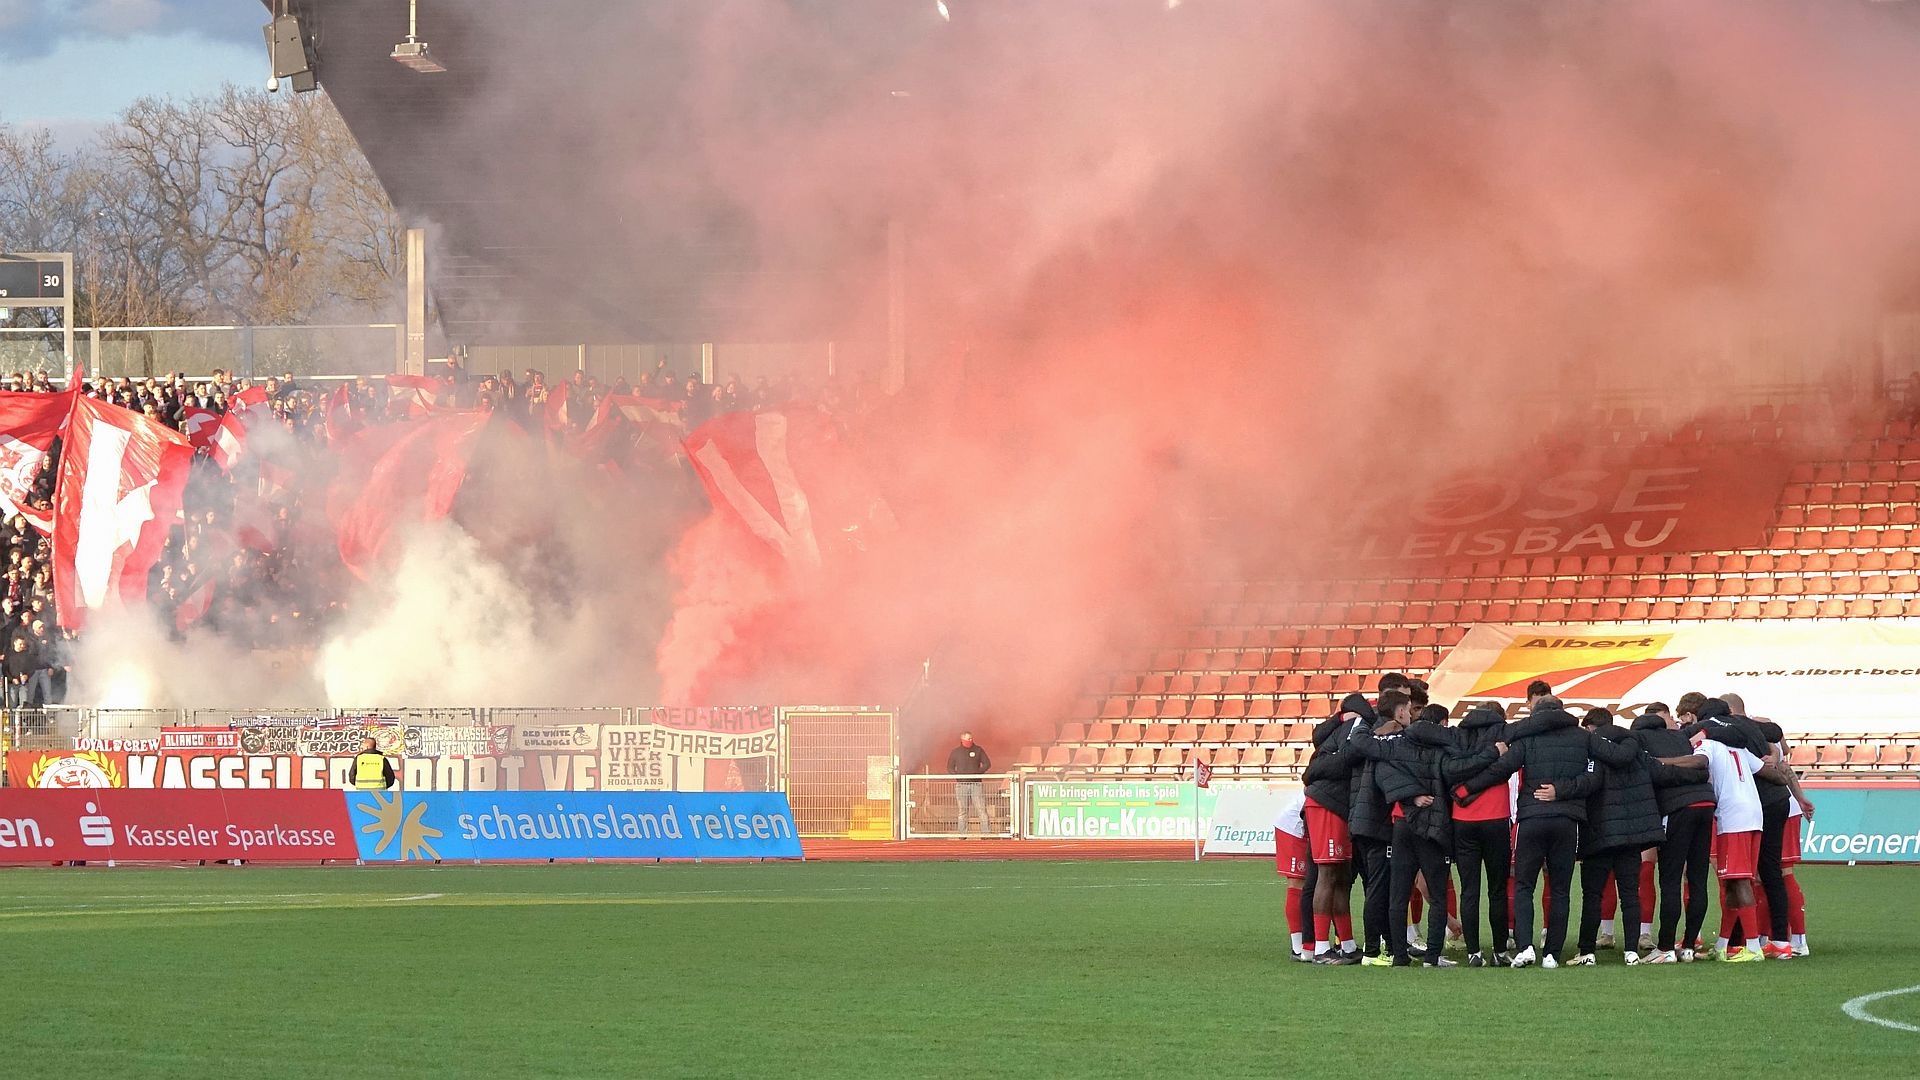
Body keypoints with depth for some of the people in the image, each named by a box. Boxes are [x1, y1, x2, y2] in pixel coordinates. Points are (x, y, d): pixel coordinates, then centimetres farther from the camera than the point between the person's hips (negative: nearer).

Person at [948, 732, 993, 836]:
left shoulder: (978, 750, 6)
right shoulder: (955, 752, 6)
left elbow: (987, 764, 8)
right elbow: (950, 768, 10)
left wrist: (978, 772, -7)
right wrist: (957, 776, -8)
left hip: (976, 784, 0)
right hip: (961, 784, 0)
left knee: (981, 809, -6)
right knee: (962, 811, 3)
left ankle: (986, 832, -6)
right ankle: (963, 834, 7)